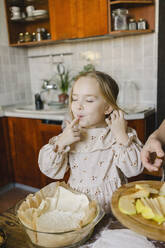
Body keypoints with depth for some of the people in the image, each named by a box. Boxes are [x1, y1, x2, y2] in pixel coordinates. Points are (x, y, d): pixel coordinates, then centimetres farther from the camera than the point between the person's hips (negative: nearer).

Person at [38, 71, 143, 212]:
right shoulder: (69, 134, 3)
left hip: (110, 207, -4)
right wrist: (60, 143, -14)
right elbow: (48, 170, -1)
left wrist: (122, 136, -18)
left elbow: (134, 169, -12)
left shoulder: (122, 134, -3)